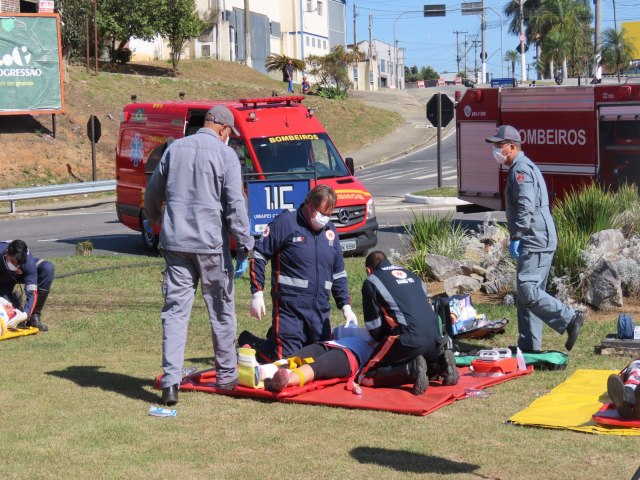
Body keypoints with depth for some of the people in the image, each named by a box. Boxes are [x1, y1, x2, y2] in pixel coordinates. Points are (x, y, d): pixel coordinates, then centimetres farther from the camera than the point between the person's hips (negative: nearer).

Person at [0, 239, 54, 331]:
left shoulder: (28, 262, -39)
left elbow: (32, 292, -38)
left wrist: (25, 314, -52)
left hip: (25, 273, 0)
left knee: (48, 268, -32)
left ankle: (34, 316, -21)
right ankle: (14, 299, 18)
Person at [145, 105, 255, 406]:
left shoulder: (175, 149, 9)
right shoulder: (226, 155, -5)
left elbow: (152, 195, 17)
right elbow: (235, 204, -11)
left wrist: (157, 222, 35)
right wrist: (245, 243, -5)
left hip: (175, 242, 3)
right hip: (211, 244, -3)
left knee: (175, 310, 3)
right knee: (221, 311, 11)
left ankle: (170, 382, -6)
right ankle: (226, 376, 21)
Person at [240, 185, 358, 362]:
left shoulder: (330, 231, 13)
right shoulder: (285, 223, -6)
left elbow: (339, 274, 20)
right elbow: (258, 256, -6)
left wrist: (346, 306, 11)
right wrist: (257, 294, -12)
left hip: (320, 311, 7)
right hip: (289, 307, -6)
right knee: (285, 357, -11)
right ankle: (248, 343, 16)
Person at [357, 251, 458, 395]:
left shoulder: (371, 282, 10)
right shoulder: (411, 275, 27)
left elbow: (374, 327, 6)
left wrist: (384, 339, 27)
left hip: (409, 340, -6)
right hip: (435, 338, 6)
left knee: (365, 377, 3)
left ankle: (411, 368, -15)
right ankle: (440, 362, 4)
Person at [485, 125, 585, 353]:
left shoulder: (521, 169, -11)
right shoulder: (523, 167, 23)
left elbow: (526, 207, -22)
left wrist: (515, 237, -21)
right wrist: (518, 237, 25)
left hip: (534, 241, -11)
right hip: (536, 241, 11)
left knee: (527, 291, -15)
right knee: (527, 293, 10)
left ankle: (570, 319, -13)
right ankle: (529, 346, 12)